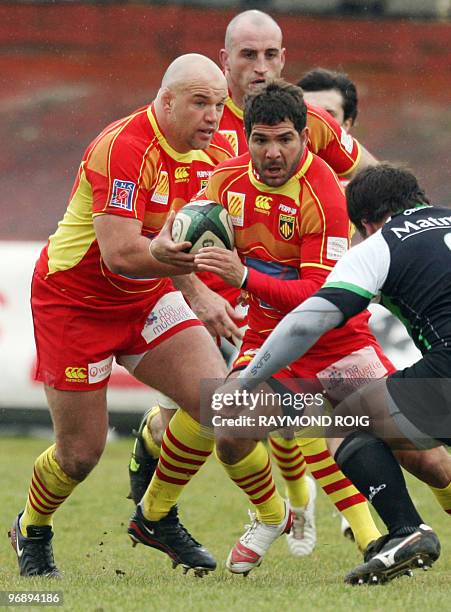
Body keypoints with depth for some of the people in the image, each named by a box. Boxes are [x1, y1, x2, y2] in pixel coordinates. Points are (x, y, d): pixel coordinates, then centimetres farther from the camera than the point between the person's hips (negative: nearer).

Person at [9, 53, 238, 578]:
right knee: (81, 452, -2)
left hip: (146, 298, 7)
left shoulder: (213, 155, -3)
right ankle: (31, 531, 30)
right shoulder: (124, 148, -27)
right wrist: (159, 253, -49)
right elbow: (118, 254, -32)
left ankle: (156, 516, 11)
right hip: (73, 302, -7)